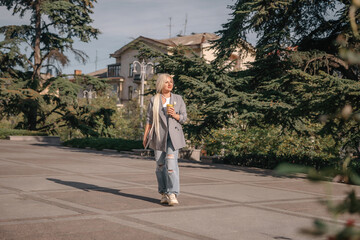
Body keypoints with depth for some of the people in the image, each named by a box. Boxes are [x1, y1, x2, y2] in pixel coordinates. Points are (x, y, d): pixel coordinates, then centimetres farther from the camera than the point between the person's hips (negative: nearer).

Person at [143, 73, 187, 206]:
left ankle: (173, 194, -16)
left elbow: (184, 117, 8)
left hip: (173, 135, -1)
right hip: (159, 136, 1)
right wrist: (145, 136, 2)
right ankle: (164, 193, 15)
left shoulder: (178, 99, 9)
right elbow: (149, 119, 8)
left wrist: (175, 115, -12)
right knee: (160, 165, 3)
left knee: (171, 163, -15)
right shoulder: (154, 100, 7)